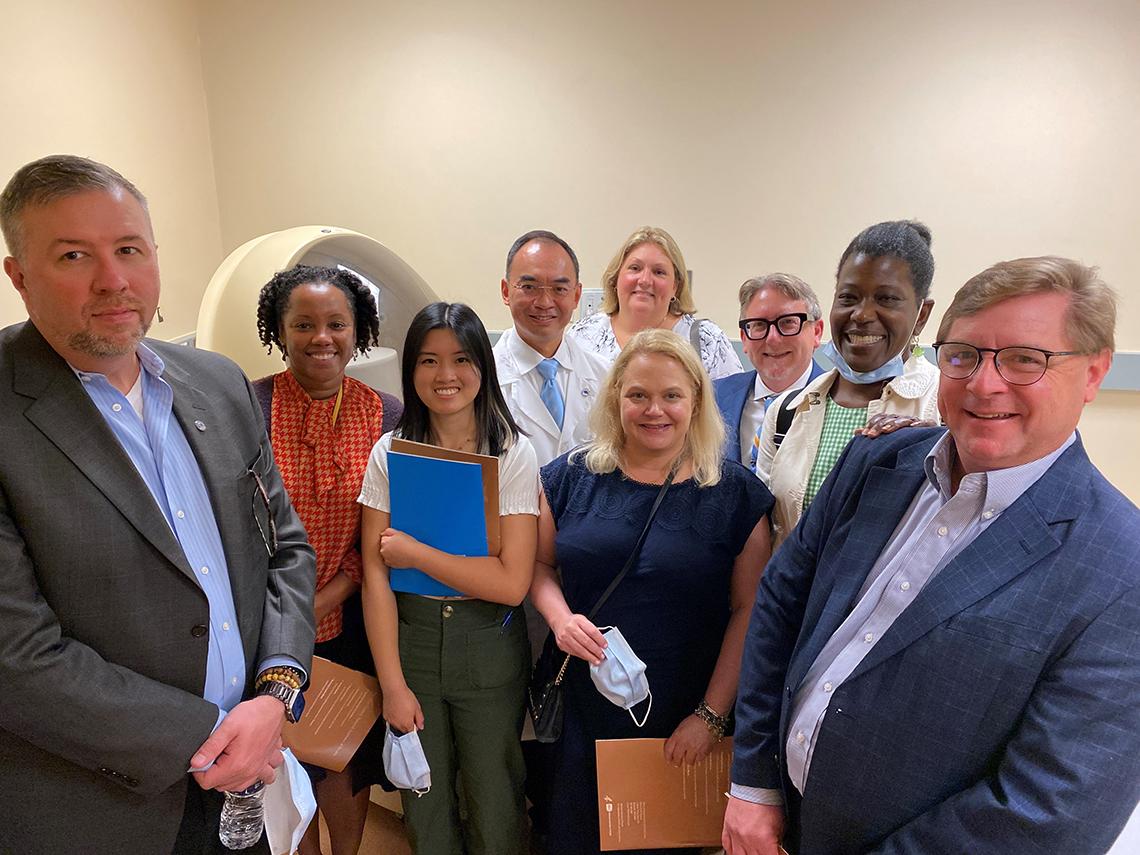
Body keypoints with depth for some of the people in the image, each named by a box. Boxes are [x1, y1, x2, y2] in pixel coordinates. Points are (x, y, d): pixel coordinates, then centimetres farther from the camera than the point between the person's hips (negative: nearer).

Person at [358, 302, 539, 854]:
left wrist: (413, 552, -15)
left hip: (488, 647, -1)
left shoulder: (513, 454, -10)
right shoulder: (390, 452, -4)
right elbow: (375, 574, -5)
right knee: (423, 801, 17)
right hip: (408, 637, 2)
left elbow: (512, 582, -15)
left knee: (493, 804, 13)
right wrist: (392, 684, -8)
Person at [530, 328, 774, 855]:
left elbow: (749, 609, -5)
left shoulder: (735, 494, -6)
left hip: (681, 722, -1)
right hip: (581, 709, 2)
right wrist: (559, 616, -13)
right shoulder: (572, 476, -1)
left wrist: (711, 714, -8)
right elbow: (540, 563, 7)